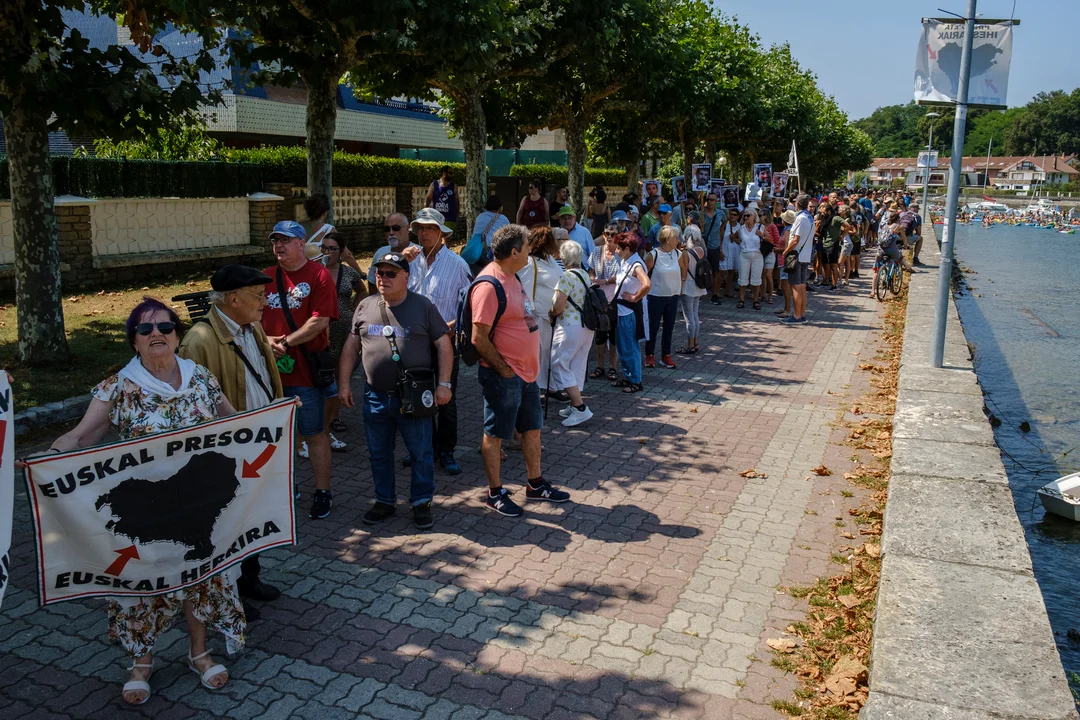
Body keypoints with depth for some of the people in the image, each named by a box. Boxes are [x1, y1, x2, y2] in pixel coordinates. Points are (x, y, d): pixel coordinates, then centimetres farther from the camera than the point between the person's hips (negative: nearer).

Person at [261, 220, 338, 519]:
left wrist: (285, 342, -14)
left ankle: (322, 493, 18)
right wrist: (265, 340, -7)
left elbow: (320, 320, -15)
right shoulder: (266, 277, 9)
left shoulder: (318, 275, -6)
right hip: (271, 369, 5)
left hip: (306, 370, -5)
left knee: (314, 434, 5)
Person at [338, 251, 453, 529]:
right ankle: (385, 501, 29)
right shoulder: (365, 307, 7)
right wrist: (344, 383, 7)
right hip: (376, 397, 4)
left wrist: (443, 384, -9)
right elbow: (351, 346, 12)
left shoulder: (423, 306, -3)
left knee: (421, 453, 4)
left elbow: (443, 345, -3)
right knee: (379, 454, 13)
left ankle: (421, 502, 20)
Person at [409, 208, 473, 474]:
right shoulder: (413, 263, 7)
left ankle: (446, 452, 15)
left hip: (445, 340, -4)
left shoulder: (457, 263, -6)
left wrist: (451, 326, -18)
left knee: (446, 399, 4)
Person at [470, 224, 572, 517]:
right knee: (495, 434, 6)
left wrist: (527, 366, 14)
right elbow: (479, 339, -23)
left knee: (532, 428, 18)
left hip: (526, 372, 10)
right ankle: (494, 493, 19)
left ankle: (535, 484, 33)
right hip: (504, 375, -10)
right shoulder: (488, 286, -21)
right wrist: (503, 369, -16)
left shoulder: (511, 277, 9)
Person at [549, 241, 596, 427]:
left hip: (570, 327, -8)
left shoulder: (566, 277, -16)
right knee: (577, 366, 16)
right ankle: (574, 405, 23)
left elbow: (558, 307, -21)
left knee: (559, 364, -1)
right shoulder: (586, 275, 10)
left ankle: (580, 408, -8)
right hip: (587, 326, 8)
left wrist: (551, 314, 1)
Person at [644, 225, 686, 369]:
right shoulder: (653, 254, -15)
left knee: (669, 328, 11)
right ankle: (649, 356, 17)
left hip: (673, 296, 5)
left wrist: (680, 285, 14)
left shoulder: (678, 254, 0)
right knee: (653, 327, 5)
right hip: (656, 297, -5)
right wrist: (648, 287, -3)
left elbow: (683, 269, 18)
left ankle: (666, 356, 21)